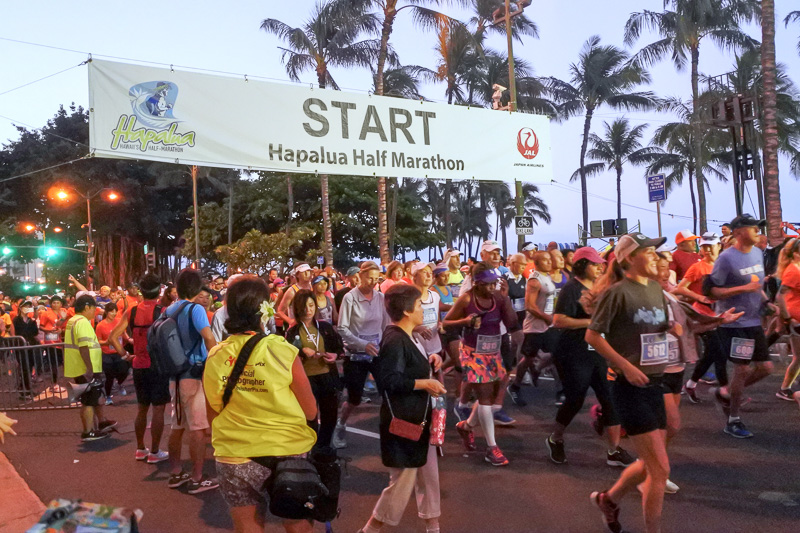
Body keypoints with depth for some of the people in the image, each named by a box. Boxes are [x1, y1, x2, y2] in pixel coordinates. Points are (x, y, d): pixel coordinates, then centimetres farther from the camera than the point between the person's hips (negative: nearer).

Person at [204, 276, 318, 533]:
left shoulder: (214, 357, -5)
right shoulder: (283, 351, -15)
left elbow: (213, 415, 8)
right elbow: (310, 412, -7)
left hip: (234, 459, 3)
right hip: (287, 454, -2)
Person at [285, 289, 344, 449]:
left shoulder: (326, 326, 5)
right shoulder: (292, 332, -1)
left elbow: (341, 347, 12)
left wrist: (336, 355, -8)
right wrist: (302, 351, -21)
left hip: (328, 377, 3)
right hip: (306, 379, -3)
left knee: (330, 416, 13)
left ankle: (324, 449, 34)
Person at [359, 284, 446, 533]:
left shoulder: (409, 336, 9)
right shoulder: (395, 340, -23)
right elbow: (390, 380, -29)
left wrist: (429, 360, 3)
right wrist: (425, 384, -24)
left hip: (417, 417, 10)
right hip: (403, 420, -10)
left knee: (429, 475, 17)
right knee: (403, 480, 2)